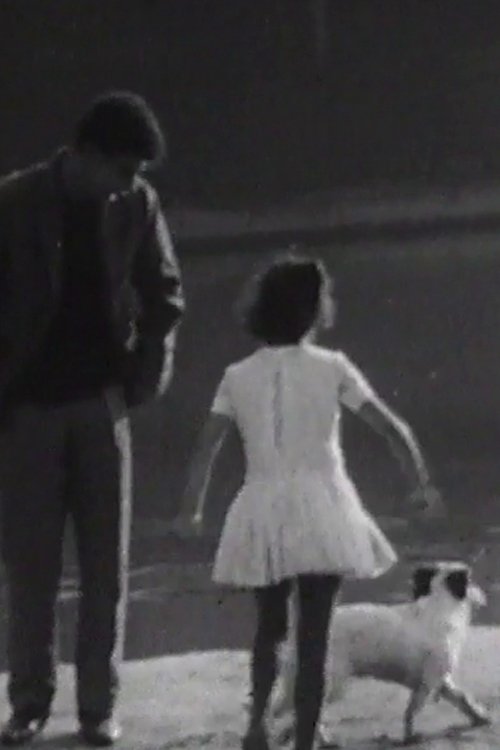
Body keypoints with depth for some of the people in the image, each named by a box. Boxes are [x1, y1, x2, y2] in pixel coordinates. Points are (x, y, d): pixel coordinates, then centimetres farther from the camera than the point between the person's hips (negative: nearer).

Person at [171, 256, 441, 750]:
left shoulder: (239, 377, 2)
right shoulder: (331, 368, -4)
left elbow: (207, 448, -1)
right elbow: (394, 430, -5)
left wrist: (191, 511, 11)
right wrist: (421, 485, 8)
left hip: (263, 513, 3)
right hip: (321, 509, -3)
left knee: (269, 626, 24)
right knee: (313, 637, 2)